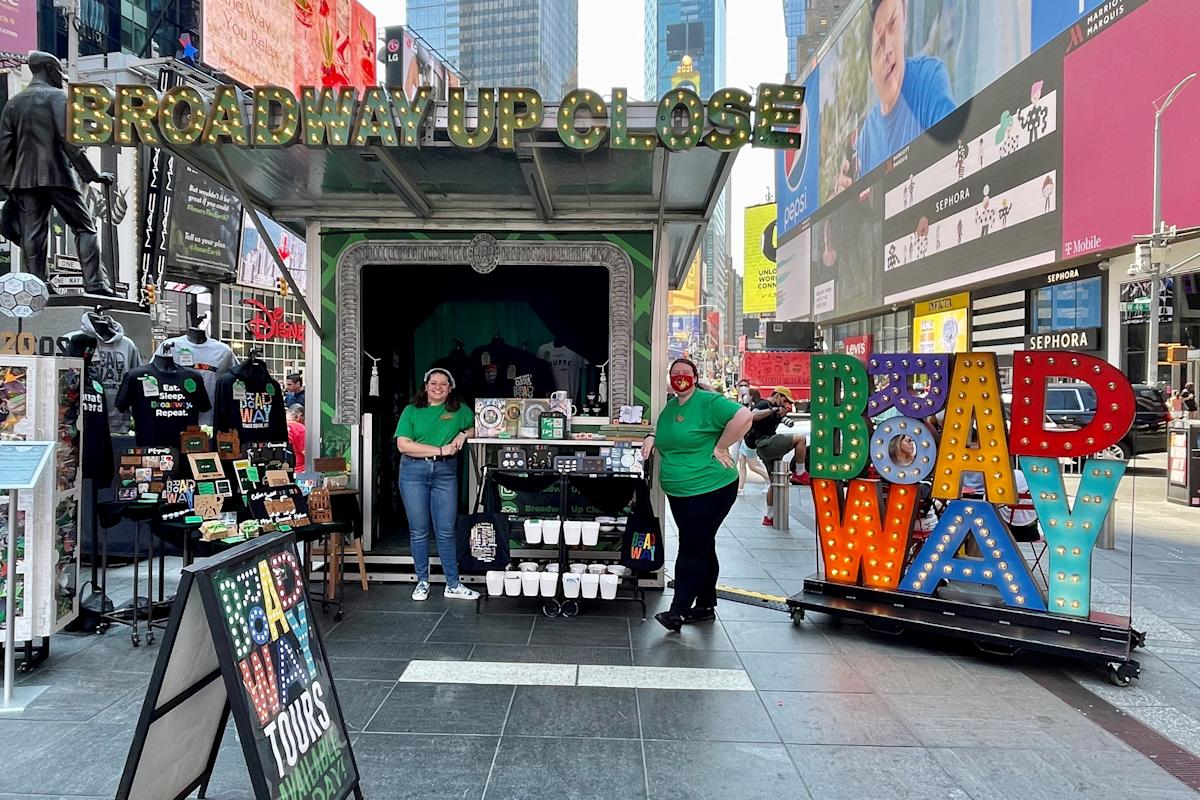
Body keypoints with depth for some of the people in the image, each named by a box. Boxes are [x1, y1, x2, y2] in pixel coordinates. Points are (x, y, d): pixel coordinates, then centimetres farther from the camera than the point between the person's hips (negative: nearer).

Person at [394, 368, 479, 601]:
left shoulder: (460, 411, 11)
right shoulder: (411, 411, 4)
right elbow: (403, 445, -7)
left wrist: (464, 435, 1)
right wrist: (440, 450, -12)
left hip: (445, 472, 1)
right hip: (414, 471, -1)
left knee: (446, 531, 3)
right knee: (419, 531, 5)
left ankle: (453, 585, 10)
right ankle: (422, 582, 18)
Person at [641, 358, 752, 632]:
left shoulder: (708, 402, -13)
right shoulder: (669, 407, 12)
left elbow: (743, 416, -25)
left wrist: (720, 447, -20)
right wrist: (652, 438, 7)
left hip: (710, 488, -8)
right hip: (679, 492, 8)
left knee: (692, 548, -7)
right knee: (702, 548, 16)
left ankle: (679, 611, -2)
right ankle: (705, 606, 27)